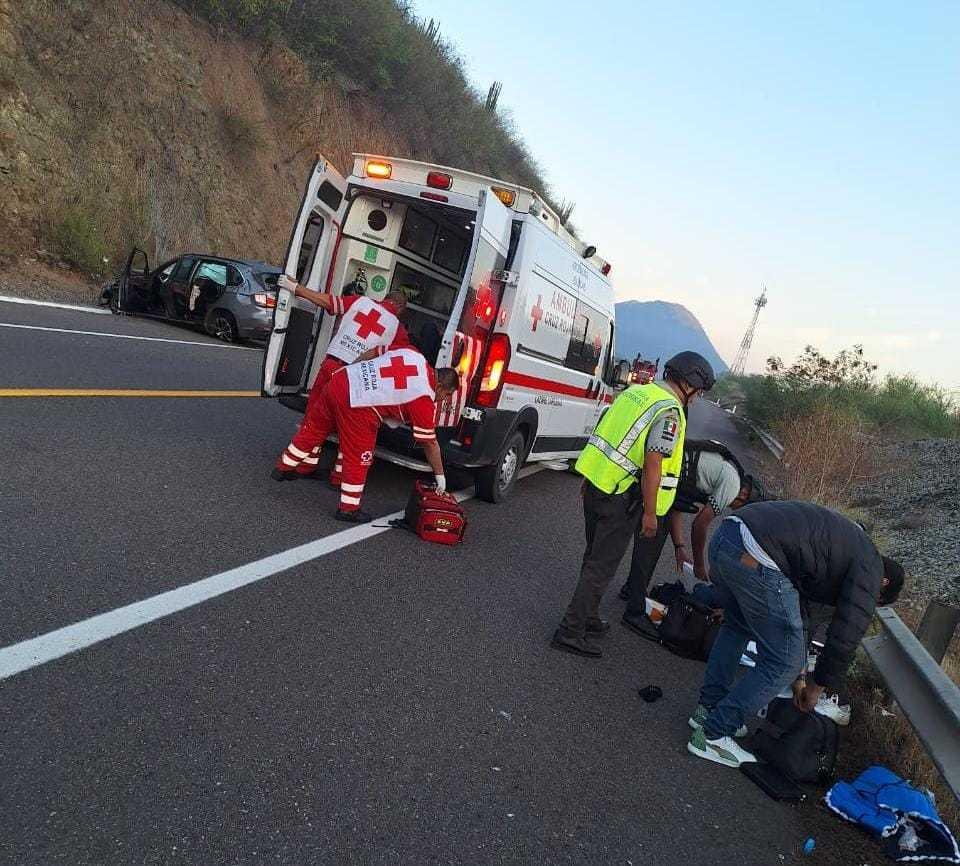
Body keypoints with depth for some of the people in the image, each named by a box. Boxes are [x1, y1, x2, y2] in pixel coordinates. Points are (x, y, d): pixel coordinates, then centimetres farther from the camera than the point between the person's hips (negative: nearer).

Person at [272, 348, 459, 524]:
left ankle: (283, 468, 45)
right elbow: (430, 443, 3)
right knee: (358, 460, 8)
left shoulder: (413, 355, 13)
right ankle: (349, 510, 20)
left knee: (312, 430, 25)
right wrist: (440, 476, 14)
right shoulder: (425, 400, -4)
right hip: (357, 405, -8)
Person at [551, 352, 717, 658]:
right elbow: (652, 464, -20)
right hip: (621, 497, -9)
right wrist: (650, 513, -13)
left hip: (595, 482, 9)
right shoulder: (670, 412, -14)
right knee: (602, 566, 0)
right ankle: (570, 631, 4)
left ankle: (588, 618, 34)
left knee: (595, 557, 21)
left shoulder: (635, 391, 11)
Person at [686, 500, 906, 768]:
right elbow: (845, 638, 8)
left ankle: (708, 710, 39)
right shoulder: (870, 568, 11)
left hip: (724, 535, 9)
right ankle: (714, 735, 13)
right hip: (756, 559, -9)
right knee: (785, 661, 7)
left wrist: (797, 678, 42)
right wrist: (816, 687, 25)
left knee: (737, 626, 33)